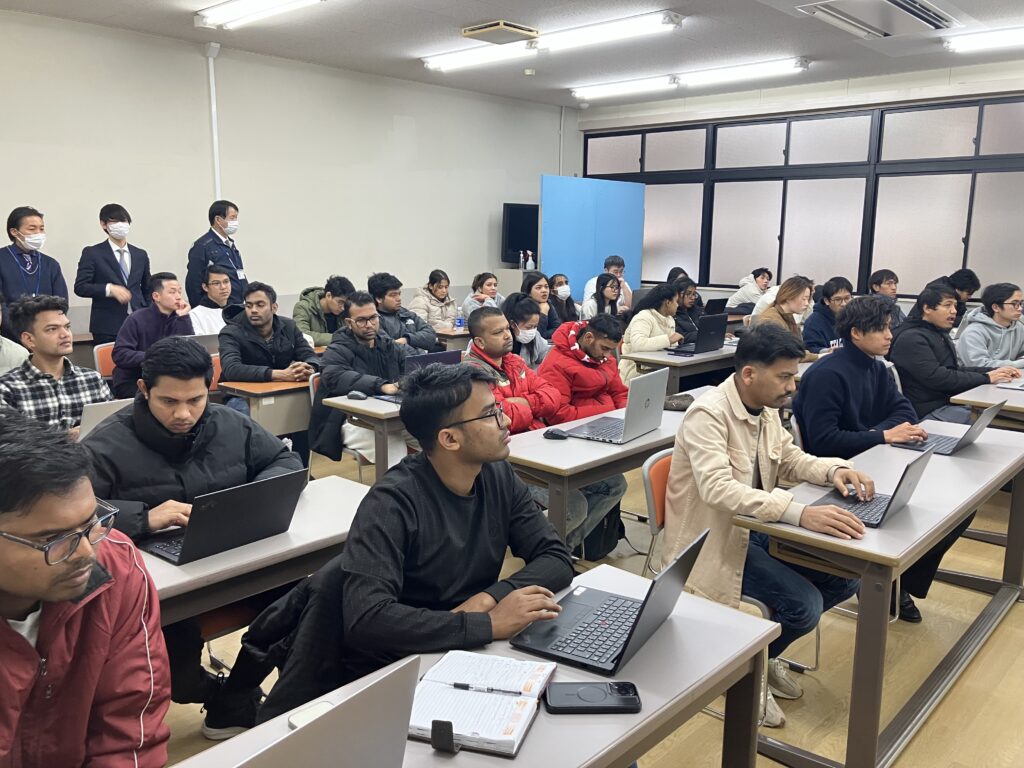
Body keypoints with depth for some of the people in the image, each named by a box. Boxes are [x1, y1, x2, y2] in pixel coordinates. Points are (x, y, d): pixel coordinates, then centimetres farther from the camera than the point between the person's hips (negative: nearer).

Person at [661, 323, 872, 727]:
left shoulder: (765, 409, 1)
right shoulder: (708, 415, -25)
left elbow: (790, 460, 14)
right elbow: (718, 489, -39)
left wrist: (835, 469, -9)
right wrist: (800, 512, -49)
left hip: (754, 527, 9)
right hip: (712, 540, -9)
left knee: (843, 577, 0)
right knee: (804, 604, -21)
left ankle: (764, 651, 19)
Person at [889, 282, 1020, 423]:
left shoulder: (939, 334, 20)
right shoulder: (911, 338, -13)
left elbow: (955, 370, 21)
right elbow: (936, 378, -20)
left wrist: (995, 371, 7)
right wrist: (985, 378, -13)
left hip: (949, 402, 9)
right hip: (930, 412, -9)